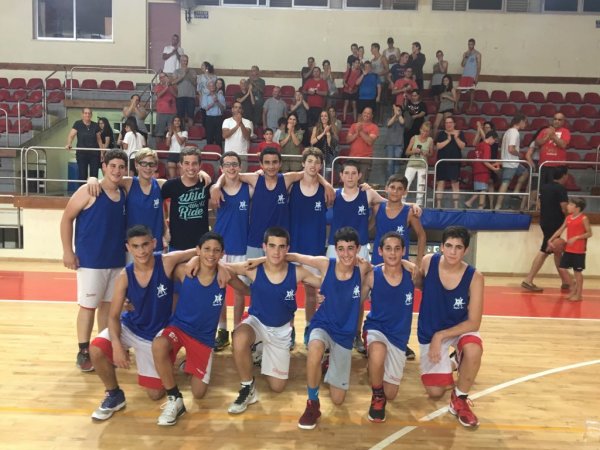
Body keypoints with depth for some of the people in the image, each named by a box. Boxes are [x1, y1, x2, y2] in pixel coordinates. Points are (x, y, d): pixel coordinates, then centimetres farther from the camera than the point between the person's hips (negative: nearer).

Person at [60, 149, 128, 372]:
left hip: (117, 260, 5)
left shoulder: (124, 194, 7)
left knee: (108, 304, 13)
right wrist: (68, 251, -11)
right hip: (90, 260, -5)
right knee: (88, 306, 3)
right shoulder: (88, 192, -10)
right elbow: (66, 219, -7)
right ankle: (83, 352, 15)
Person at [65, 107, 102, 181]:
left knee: (94, 175, 2)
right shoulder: (77, 124, 0)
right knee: (82, 175, 1)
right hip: (81, 153, -1)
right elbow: (71, 135, -9)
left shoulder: (95, 126, 6)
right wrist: (69, 144, -28)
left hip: (94, 153, 2)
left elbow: (99, 139, 11)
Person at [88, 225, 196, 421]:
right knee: (96, 350, -29)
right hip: (130, 327, 1)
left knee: (156, 394, 3)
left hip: (157, 335, -1)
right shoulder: (125, 276, -18)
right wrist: (116, 345, -31)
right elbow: (113, 316, -15)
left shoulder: (167, 262, -23)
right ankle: (114, 395, -1)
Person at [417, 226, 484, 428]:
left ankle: (459, 398, -8)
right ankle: (451, 361, 34)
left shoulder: (474, 277, -22)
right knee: (435, 392, -1)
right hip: (430, 332, 1)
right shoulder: (428, 262, -18)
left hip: (461, 328, -1)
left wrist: (440, 336, -25)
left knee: (473, 350, -37)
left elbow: (474, 323, -21)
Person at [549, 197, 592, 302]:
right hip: (568, 249, 7)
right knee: (562, 268, 5)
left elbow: (589, 233, -12)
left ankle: (578, 295, 13)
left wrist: (576, 237, -22)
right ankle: (573, 286, 24)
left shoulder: (583, 218, -11)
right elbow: (560, 230, 11)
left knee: (577, 271, 2)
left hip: (579, 250, -6)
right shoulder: (568, 218, 8)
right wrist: (551, 240, 3)